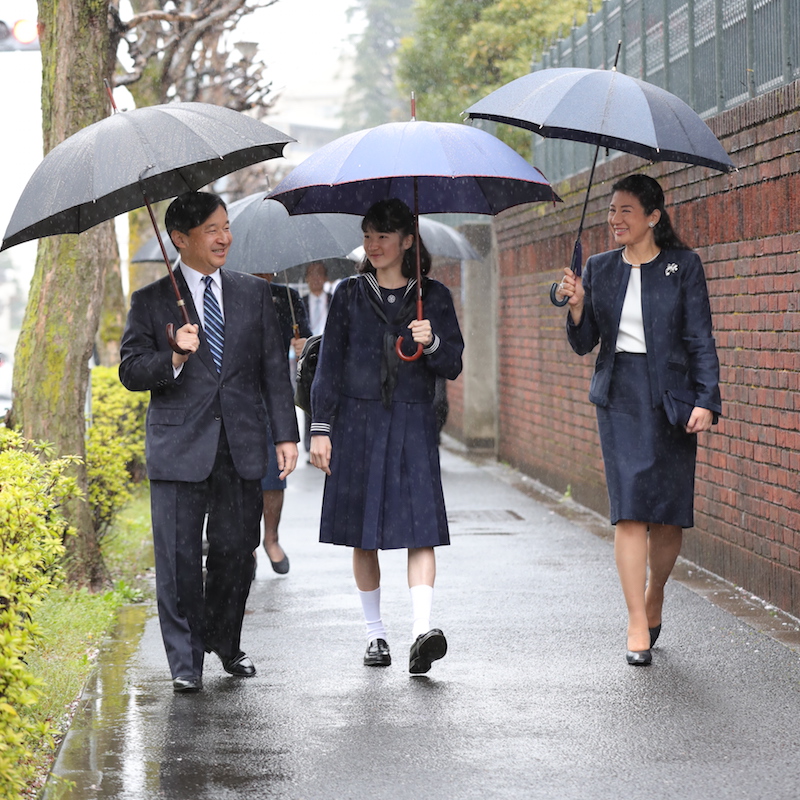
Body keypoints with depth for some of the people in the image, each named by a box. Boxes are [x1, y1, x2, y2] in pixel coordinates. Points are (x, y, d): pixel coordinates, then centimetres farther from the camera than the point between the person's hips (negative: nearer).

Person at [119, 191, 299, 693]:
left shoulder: (254, 294, 11)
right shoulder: (151, 302, 4)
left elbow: (274, 369, 10)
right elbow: (131, 371, -1)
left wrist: (286, 434, 4)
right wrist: (174, 358, -20)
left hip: (243, 445, 2)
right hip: (180, 447, -2)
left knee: (236, 550, 5)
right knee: (179, 555, -3)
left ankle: (225, 642, 26)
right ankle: (186, 660, 6)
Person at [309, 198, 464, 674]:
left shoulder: (434, 297, 7)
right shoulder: (350, 295, 8)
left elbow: (453, 367, 5)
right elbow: (329, 365, 6)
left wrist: (431, 343, -16)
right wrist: (321, 428, 0)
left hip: (412, 425, -1)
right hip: (357, 423, 1)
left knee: (421, 528, -14)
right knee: (362, 536, 4)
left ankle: (423, 630, -23)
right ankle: (376, 633, 15)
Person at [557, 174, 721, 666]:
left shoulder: (683, 266, 0)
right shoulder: (600, 270, 9)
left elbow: (701, 339, -2)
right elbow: (584, 344, 11)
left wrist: (706, 400, -13)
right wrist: (577, 307, -9)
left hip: (671, 396, -1)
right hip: (620, 396, 2)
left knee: (669, 514, 2)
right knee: (630, 509, -9)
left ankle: (654, 601, 27)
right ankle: (638, 627, -10)